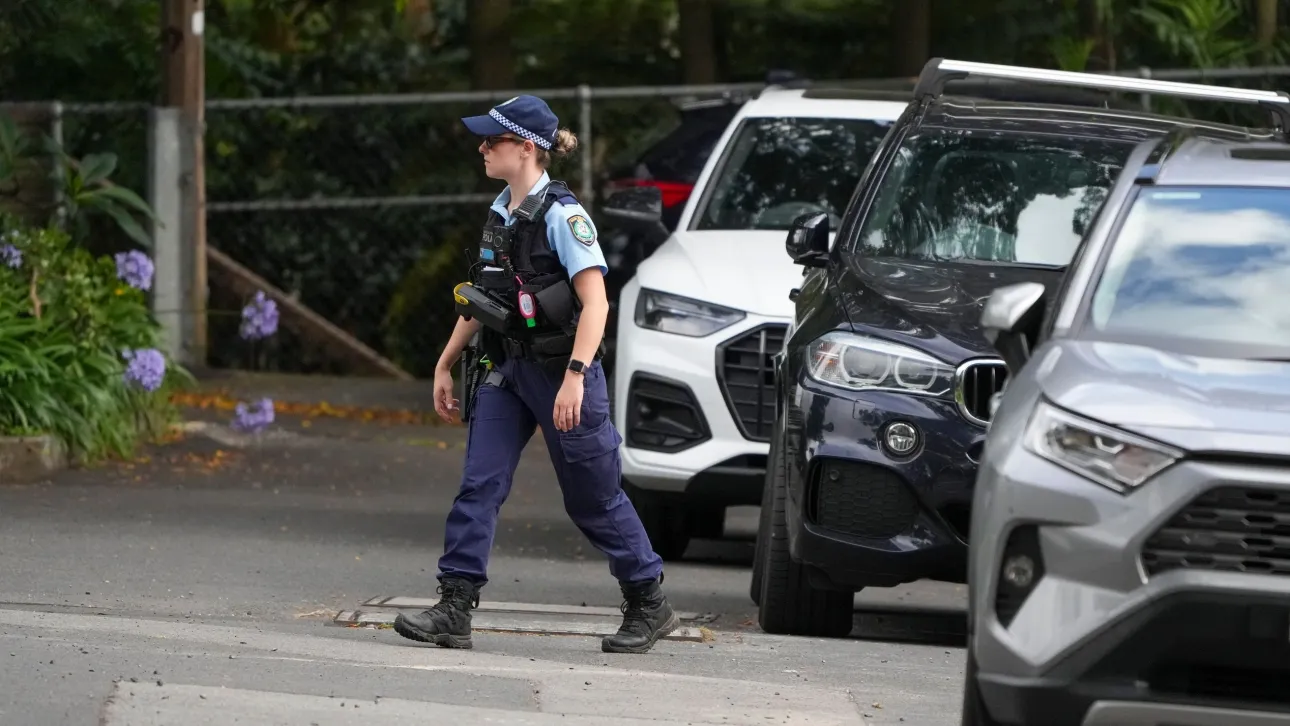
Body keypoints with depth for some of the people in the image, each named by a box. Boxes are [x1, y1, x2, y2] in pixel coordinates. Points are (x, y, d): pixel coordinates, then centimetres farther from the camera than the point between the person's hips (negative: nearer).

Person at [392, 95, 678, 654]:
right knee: (478, 487, -5)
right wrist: (446, 363, 21)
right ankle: (454, 612, -9)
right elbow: (479, 299, 21)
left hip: (559, 371, -7)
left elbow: (595, 303, -20)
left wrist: (575, 376, -29)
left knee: (593, 499, 4)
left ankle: (650, 606, 19)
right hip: (507, 371, 7)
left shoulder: (562, 215, -14)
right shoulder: (500, 214, 10)